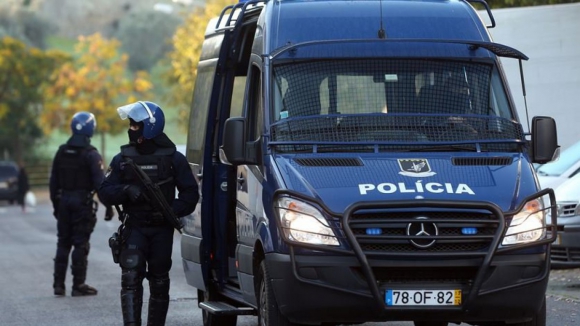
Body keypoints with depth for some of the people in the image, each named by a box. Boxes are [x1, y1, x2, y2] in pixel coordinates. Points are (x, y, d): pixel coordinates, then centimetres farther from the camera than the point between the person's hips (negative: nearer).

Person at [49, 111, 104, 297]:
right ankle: (78, 285, -3)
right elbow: (100, 182, -16)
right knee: (81, 244, -2)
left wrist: (55, 205, 19)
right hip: (83, 202, -5)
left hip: (64, 201, 6)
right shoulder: (90, 154, -12)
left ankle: (59, 284, 11)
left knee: (63, 243, 12)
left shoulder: (61, 152, 7)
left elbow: (53, 182, 12)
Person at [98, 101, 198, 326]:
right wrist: (126, 190, -18)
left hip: (162, 229, 0)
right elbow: (105, 193, 2)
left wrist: (172, 210, -17)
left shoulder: (173, 158, 1)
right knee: (131, 276, -16)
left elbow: (190, 193, 1)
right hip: (134, 228, 0)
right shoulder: (123, 159, 4)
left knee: (159, 282, 7)